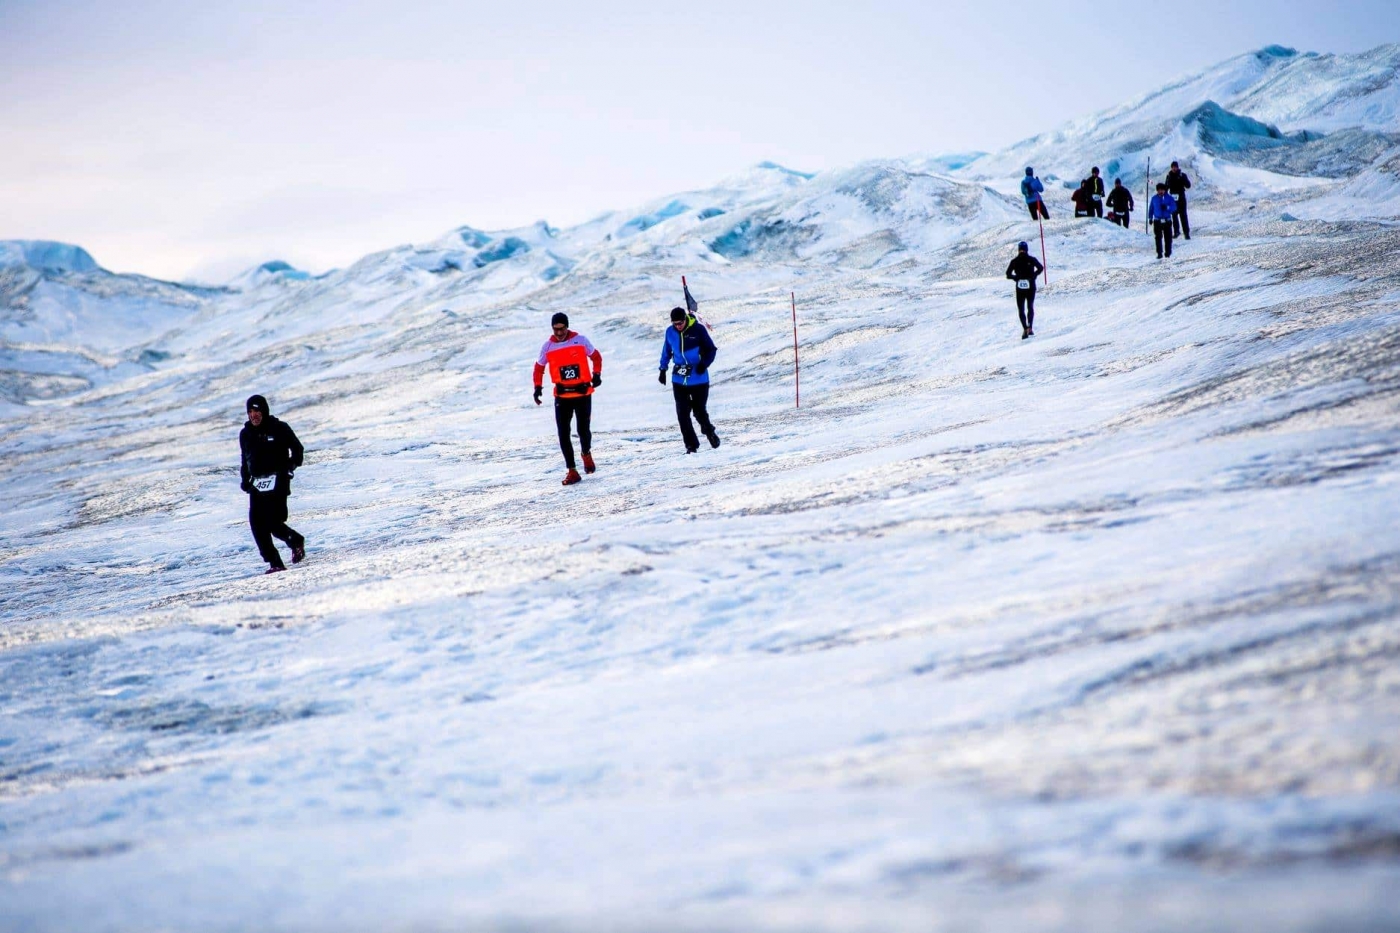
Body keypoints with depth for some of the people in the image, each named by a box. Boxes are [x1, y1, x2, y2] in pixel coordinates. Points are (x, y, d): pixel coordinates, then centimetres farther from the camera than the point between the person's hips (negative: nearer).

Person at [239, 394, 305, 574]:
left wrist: (292, 463, -4)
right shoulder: (245, 434, 15)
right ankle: (275, 563, -1)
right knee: (257, 523, -9)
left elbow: (297, 448, 9)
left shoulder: (279, 429, 1)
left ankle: (296, 541, 16)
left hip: (277, 482, -5)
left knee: (274, 523, -14)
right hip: (256, 484, 5)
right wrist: (246, 480, 16)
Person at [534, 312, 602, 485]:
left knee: (583, 430, -1)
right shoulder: (548, 346, 0)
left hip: (583, 394, -1)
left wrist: (596, 375, -4)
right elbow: (539, 367, 12)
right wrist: (538, 386, -1)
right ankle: (572, 471, 2)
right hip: (562, 396, 1)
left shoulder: (580, 340, -4)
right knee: (563, 434, -5)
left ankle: (587, 454, 34)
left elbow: (596, 356, 11)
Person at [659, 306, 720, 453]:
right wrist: (663, 370, 16)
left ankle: (709, 432, 32)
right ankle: (691, 445, 4)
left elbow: (711, 349, -3)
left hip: (698, 378, -3)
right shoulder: (670, 332, 2)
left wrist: (704, 363, -18)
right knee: (682, 414, -4)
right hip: (679, 379, 3)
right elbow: (667, 351, 17)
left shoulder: (698, 329, -10)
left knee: (699, 411, 2)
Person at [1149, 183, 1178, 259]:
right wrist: (1150, 218, 13)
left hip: (1167, 221, -1)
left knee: (1168, 238, 1)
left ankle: (1168, 253, 12)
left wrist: (1167, 207, -26)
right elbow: (1151, 208, 15)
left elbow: (1174, 207, -9)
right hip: (1157, 221, 1)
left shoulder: (1169, 198, -1)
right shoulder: (1154, 198, 6)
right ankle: (1159, 253, 2)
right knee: (1158, 238, -3)